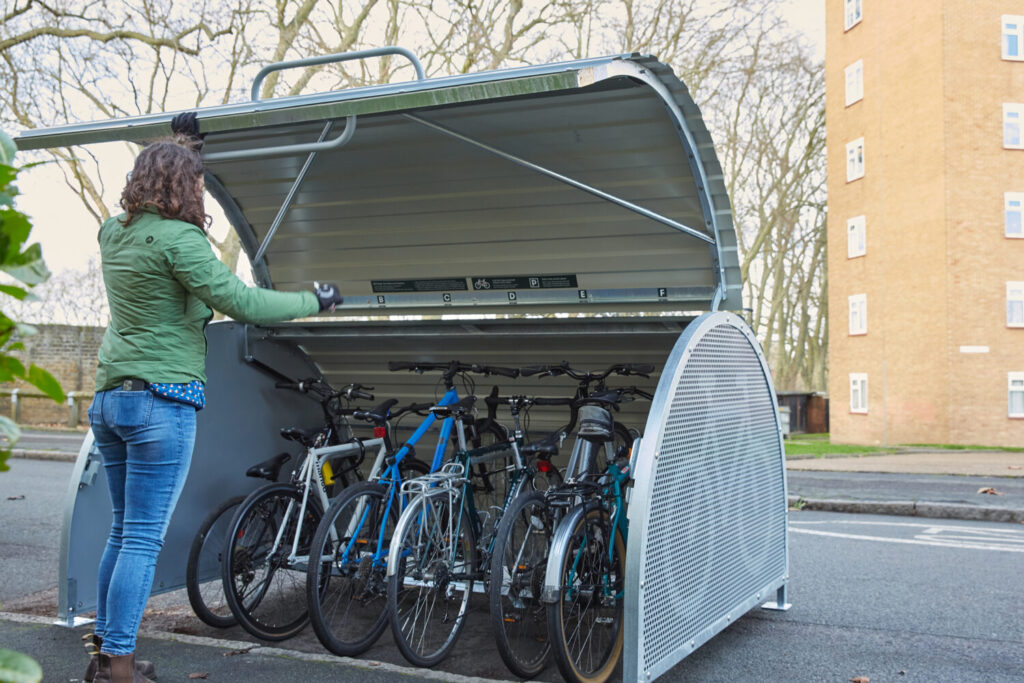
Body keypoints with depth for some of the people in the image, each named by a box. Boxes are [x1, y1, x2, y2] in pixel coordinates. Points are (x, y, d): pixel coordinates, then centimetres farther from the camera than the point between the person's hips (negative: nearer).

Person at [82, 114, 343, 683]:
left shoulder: (114, 234, 12)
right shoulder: (177, 239, -13)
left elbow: (153, 184, 34)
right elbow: (240, 301, -17)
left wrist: (183, 143, 44)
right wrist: (316, 302, -6)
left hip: (110, 399, 9)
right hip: (162, 400, -9)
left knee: (123, 534, 16)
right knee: (144, 540, -4)